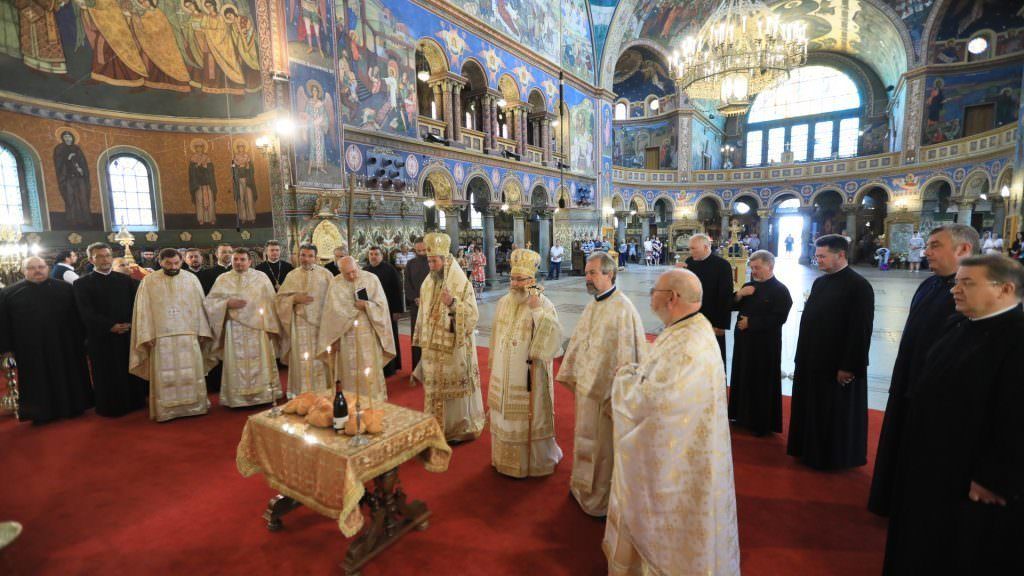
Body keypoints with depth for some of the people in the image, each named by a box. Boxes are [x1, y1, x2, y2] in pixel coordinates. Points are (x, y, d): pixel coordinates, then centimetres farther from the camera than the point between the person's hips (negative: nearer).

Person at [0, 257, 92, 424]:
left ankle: (72, 407, 21)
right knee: (38, 382, 9)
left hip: (64, 345, 0)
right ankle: (42, 412, 20)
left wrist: (80, 338, 0)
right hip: (30, 349, 0)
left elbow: (77, 315, 3)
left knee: (66, 378, 9)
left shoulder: (64, 288, 2)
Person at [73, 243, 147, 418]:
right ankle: (110, 408, 15)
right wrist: (111, 326, -16)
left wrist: (130, 323, -8)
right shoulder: (82, 283, 0)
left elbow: (136, 303, 6)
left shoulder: (125, 280, 9)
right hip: (101, 338, -2)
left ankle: (135, 403, 18)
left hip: (129, 334, 3)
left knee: (131, 372, 9)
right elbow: (87, 312, -7)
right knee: (107, 375, 5)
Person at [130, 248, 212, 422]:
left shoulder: (192, 279, 5)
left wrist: (202, 332, 1)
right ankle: (166, 410, 14)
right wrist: (146, 336, -8)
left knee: (191, 373, 6)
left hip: (189, 336, 1)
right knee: (164, 375, 4)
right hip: (160, 337, -1)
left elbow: (200, 306, 5)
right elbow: (143, 310, 0)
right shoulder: (148, 281, 2)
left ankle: (194, 406, 17)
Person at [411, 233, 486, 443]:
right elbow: (423, 314, 14)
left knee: (454, 385, 4)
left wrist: (453, 304, -30)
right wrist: (423, 343, 15)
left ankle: (460, 428, 22)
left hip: (455, 348, -5)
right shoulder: (427, 283, 6)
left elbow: (472, 315, -15)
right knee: (434, 387, 13)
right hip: (432, 348, 6)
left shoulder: (462, 284, -12)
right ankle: (438, 427, 30)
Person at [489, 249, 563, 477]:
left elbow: (554, 337, -28)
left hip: (529, 376, -6)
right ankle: (507, 458, 38)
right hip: (504, 376, 6)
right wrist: (494, 362, 17)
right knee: (505, 418, 18)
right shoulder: (504, 302, 3)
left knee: (529, 420, 8)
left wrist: (536, 309, -33)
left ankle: (534, 461, 29)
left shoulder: (543, 304, -15)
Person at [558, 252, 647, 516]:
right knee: (585, 438, 22)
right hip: (586, 385, 8)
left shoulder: (623, 309, -21)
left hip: (607, 388, -8)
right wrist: (570, 374, 14)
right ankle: (584, 486, 43)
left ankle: (603, 499, 31)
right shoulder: (592, 306, 5)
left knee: (605, 444, 10)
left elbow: (628, 352, -21)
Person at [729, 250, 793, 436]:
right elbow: (732, 305, 10)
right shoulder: (749, 286, 9)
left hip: (765, 344, -7)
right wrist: (739, 294, -10)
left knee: (762, 383, 3)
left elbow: (779, 317, -18)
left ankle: (762, 423, 16)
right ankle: (743, 416, 28)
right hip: (744, 340, 7)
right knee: (743, 379, 14)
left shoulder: (780, 290, -11)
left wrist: (750, 322, -17)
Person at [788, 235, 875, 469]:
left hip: (838, 365, -7)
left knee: (837, 414, 10)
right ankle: (812, 450, 35)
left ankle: (836, 457, 28)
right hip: (813, 362, 7)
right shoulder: (819, 282, 7)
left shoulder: (858, 286, -16)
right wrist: (803, 357, 12)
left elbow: (861, 331, -18)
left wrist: (849, 367, -18)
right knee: (813, 410, 18)